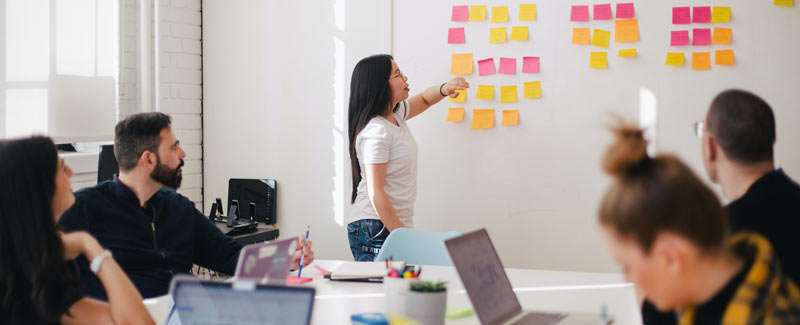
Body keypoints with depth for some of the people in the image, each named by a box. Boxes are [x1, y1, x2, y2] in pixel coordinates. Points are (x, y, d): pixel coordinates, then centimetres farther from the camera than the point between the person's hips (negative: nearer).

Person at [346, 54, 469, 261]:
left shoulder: (395, 115, 10)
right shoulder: (376, 131, -17)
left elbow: (423, 100, 31)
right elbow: (375, 193, -20)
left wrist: (444, 89, 8)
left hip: (396, 224, 9)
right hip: (376, 228, -9)